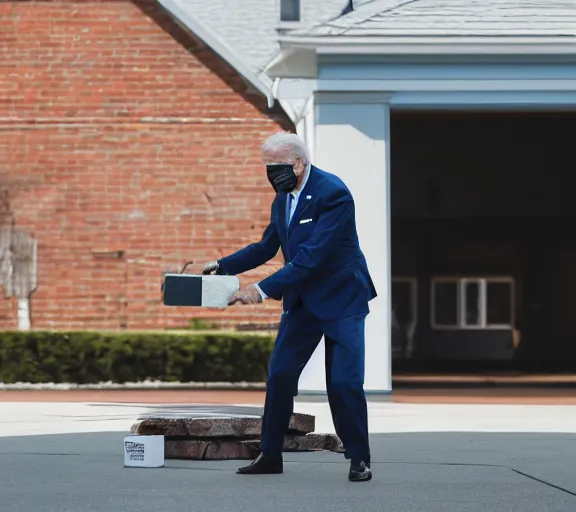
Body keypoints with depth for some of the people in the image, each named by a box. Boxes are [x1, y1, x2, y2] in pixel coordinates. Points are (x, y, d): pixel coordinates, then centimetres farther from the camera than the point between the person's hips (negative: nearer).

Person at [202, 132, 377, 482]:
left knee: (344, 382, -8)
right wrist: (222, 266, 1)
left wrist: (264, 290, -30)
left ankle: (359, 460, 5)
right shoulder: (283, 198, 5)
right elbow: (267, 247, 14)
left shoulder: (333, 193, -22)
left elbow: (312, 256, -28)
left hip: (341, 298, -7)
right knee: (280, 373, 2)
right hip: (302, 301, 7)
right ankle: (270, 456, 10)